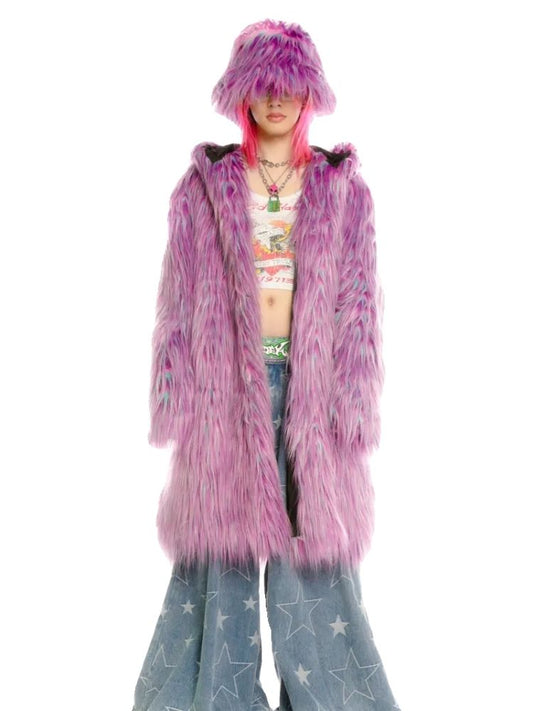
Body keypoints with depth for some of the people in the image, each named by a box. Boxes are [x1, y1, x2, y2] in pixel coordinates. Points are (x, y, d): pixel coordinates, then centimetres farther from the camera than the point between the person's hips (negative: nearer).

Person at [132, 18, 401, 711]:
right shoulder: (204, 185, 6)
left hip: (311, 387, 1)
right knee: (224, 544, 4)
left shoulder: (343, 188, 7)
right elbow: (179, 300, 3)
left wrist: (350, 404, -5)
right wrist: (178, 404, -4)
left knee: (311, 543, 4)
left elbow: (358, 304, 3)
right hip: (227, 386, 0)